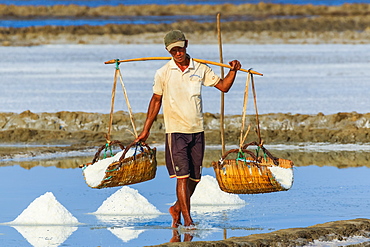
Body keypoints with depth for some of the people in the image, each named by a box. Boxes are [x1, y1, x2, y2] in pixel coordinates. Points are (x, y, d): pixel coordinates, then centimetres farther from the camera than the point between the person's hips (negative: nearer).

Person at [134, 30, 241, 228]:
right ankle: (187, 220, -10)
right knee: (182, 176, -12)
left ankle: (177, 209, 30)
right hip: (176, 131, -3)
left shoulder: (200, 69, 4)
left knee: (194, 178, 8)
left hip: (197, 130, 3)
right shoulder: (163, 73, -1)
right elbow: (156, 100, 7)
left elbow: (223, 86, 10)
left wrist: (233, 71, -9)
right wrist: (146, 130, 8)